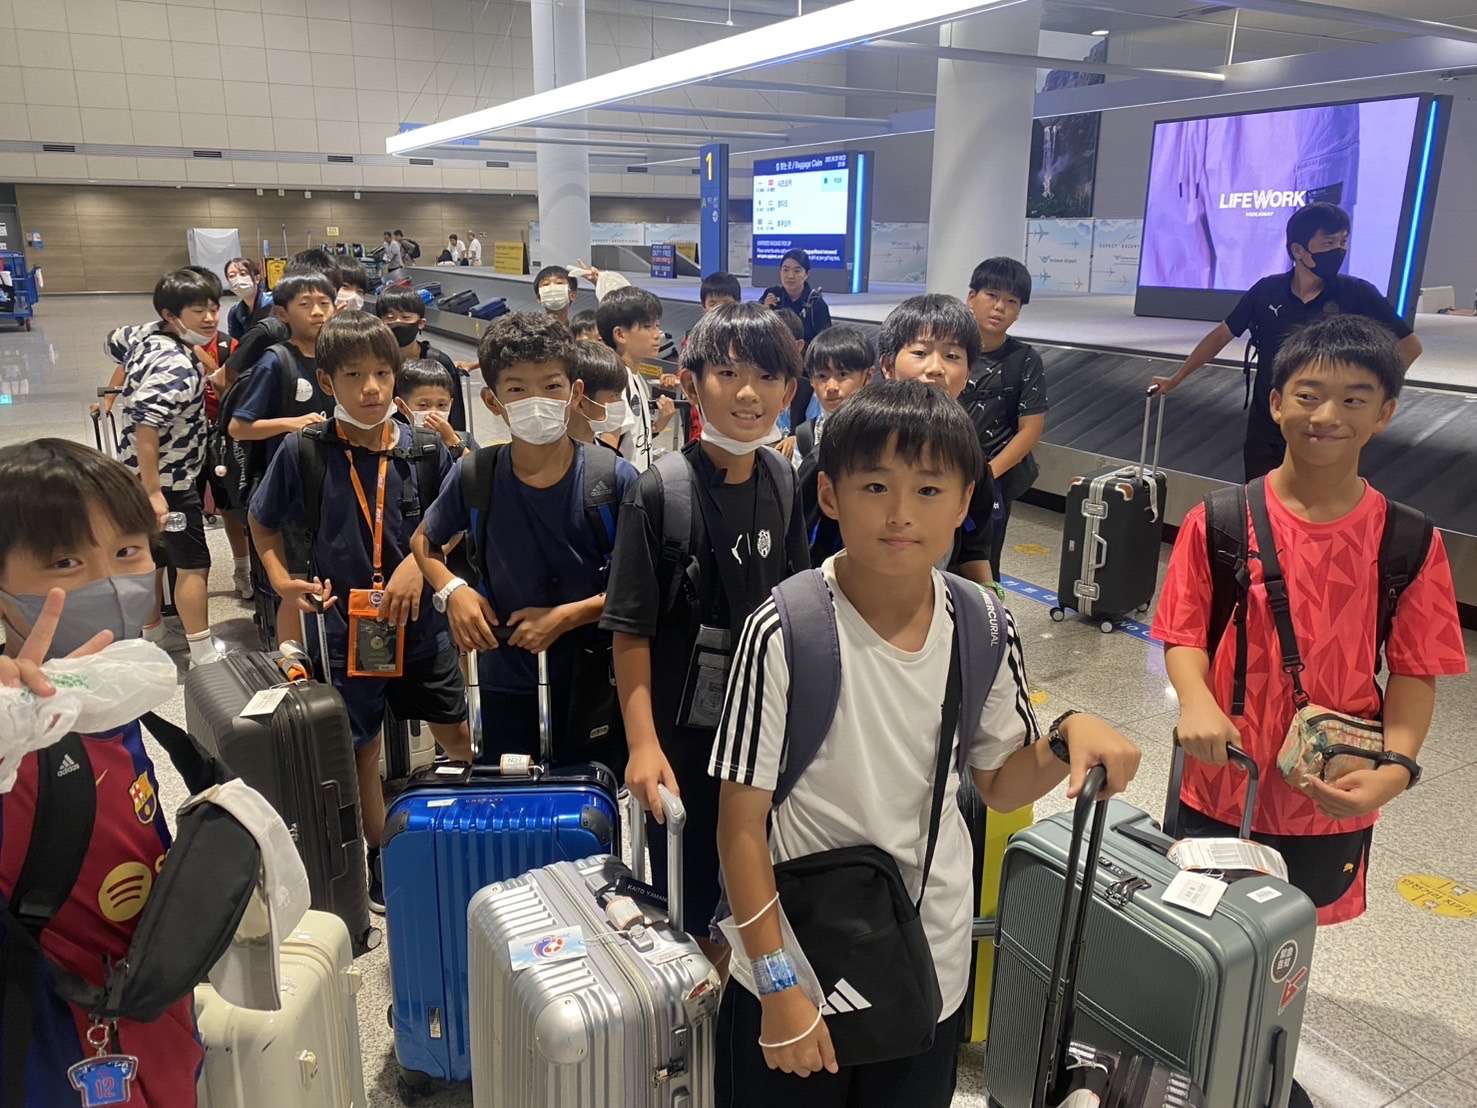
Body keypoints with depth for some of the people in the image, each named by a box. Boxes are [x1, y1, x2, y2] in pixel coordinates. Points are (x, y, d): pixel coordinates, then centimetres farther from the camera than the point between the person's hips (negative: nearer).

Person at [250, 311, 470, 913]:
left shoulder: (424, 449, -6)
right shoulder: (304, 451, -9)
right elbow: (263, 523, 6)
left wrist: (418, 560, -13)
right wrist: (282, 579, -8)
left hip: (417, 618, 2)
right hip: (345, 623, -1)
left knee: (458, 735, 13)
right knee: (361, 748, 13)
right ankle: (380, 863, 32)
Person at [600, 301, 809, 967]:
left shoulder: (782, 480, -2)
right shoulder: (660, 492, -17)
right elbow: (631, 629, -15)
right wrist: (642, 743, -19)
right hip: (683, 725, -5)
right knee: (685, 887, 12)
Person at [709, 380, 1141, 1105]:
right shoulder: (785, 633, -21)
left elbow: (998, 785, 4)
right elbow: (741, 825, -14)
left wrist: (1068, 736, -15)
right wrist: (779, 988, -13)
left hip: (932, 968, 4)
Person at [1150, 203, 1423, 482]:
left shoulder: (1357, 294, -10)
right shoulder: (1267, 291, -5)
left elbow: (1409, 345, -1)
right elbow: (1222, 335, 6)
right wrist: (1176, 379, 5)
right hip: (1264, 429, 2)